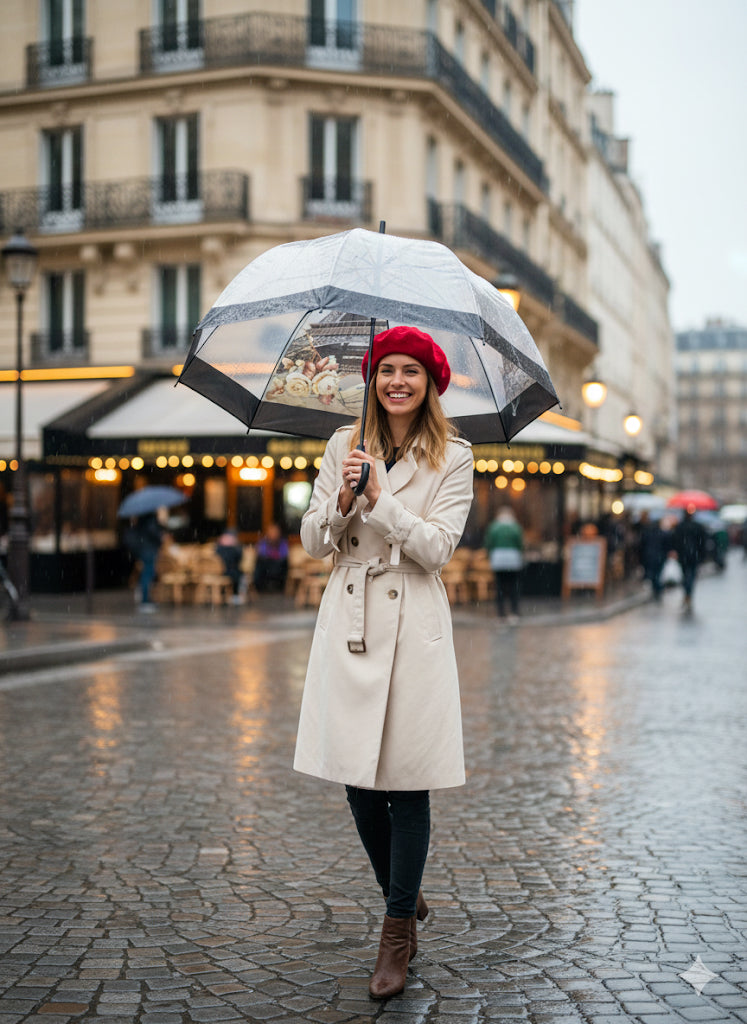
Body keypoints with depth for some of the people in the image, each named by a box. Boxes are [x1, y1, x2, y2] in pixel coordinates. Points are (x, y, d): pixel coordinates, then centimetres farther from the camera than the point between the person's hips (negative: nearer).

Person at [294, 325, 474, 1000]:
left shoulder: (452, 456, 1)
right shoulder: (345, 445, 9)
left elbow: (437, 547, -9)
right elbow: (313, 542, 6)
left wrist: (380, 495, -17)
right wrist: (343, 500, -13)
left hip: (412, 623, -3)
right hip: (348, 619, 4)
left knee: (407, 782, -3)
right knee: (358, 781, 8)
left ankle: (399, 931, 11)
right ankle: (406, 900, 30)